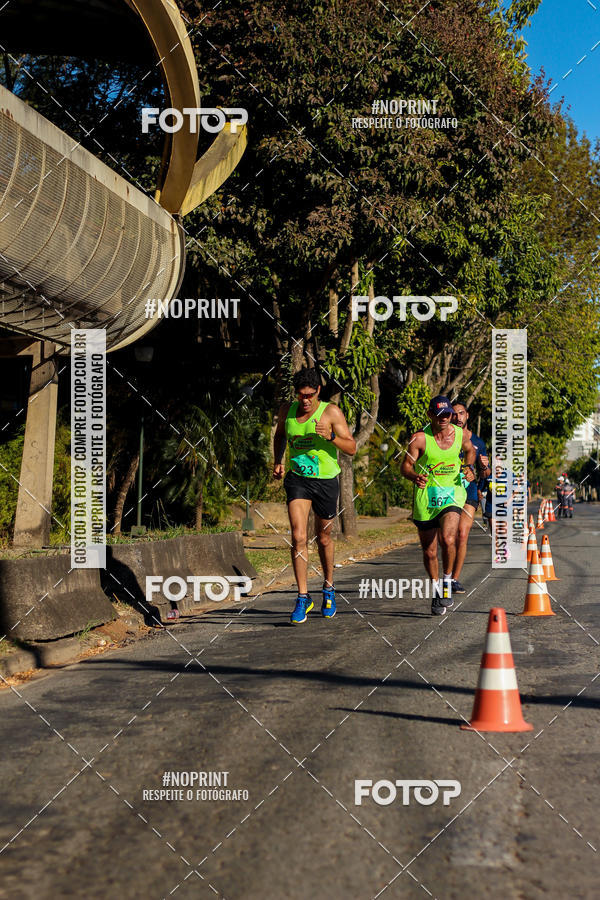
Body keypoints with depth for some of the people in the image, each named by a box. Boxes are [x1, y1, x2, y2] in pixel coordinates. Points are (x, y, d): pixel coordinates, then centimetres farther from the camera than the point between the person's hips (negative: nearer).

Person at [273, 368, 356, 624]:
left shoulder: (331, 412, -9)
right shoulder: (287, 410, 1)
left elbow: (352, 448, -10)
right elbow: (279, 435, 23)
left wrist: (330, 437, -27)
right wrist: (278, 461, 8)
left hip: (325, 481, -1)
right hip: (297, 479, 1)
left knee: (324, 538, 12)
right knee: (298, 538, -14)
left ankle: (328, 589, 35)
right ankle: (303, 598, -9)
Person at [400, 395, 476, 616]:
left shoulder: (460, 434, 0)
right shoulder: (419, 438, -10)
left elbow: (470, 450, 22)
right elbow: (405, 466, -11)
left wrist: (469, 467, 4)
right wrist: (415, 477, -32)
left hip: (452, 493, 1)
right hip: (425, 495, -1)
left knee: (448, 539, -24)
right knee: (429, 551, 5)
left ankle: (447, 581, -1)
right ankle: (436, 592, 27)